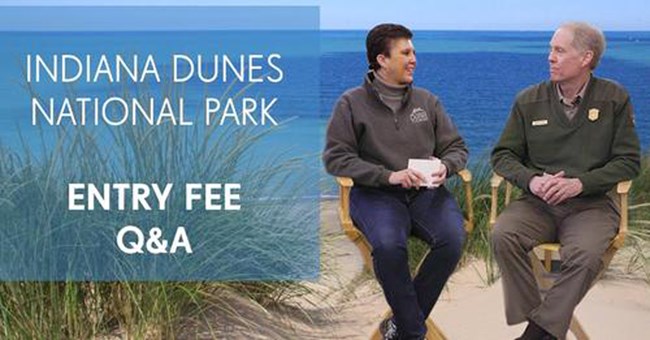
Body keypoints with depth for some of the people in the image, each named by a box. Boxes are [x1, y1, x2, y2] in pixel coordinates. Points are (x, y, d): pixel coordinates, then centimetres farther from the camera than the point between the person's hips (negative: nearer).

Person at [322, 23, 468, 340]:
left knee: (452, 239, -28)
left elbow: (456, 147, 17)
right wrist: (389, 176, -15)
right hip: (375, 194, -3)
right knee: (388, 245, -35)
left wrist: (444, 166, -9)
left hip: (426, 192, 3)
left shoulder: (427, 100, 15)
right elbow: (335, 158, -4)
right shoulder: (352, 103, 4)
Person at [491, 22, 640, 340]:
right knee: (502, 235, -30)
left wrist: (581, 182, -15)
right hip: (538, 203, 2)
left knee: (586, 253, -35)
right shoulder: (529, 100, 7)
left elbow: (628, 161, 1)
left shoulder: (615, 99, 3)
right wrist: (531, 180, -12)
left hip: (591, 204, -2)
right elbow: (503, 155, 10)